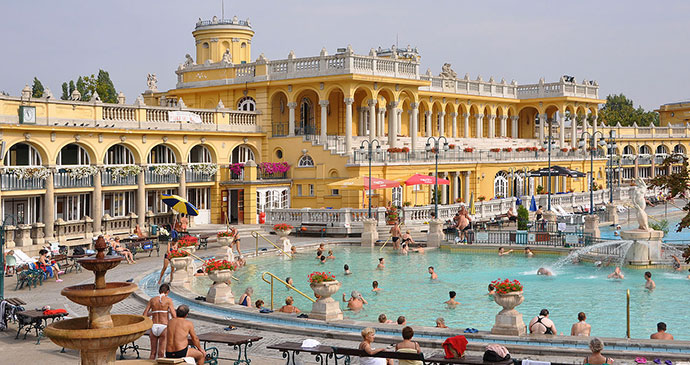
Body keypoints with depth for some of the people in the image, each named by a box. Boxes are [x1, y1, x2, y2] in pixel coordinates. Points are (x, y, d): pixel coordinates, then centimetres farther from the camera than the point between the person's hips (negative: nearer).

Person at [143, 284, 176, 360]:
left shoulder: (152, 300, 7)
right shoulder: (168, 300, -4)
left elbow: (144, 315, 7)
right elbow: (174, 316, -10)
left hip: (153, 327, 3)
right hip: (163, 327, -3)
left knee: (153, 353, 13)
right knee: (161, 353, 3)